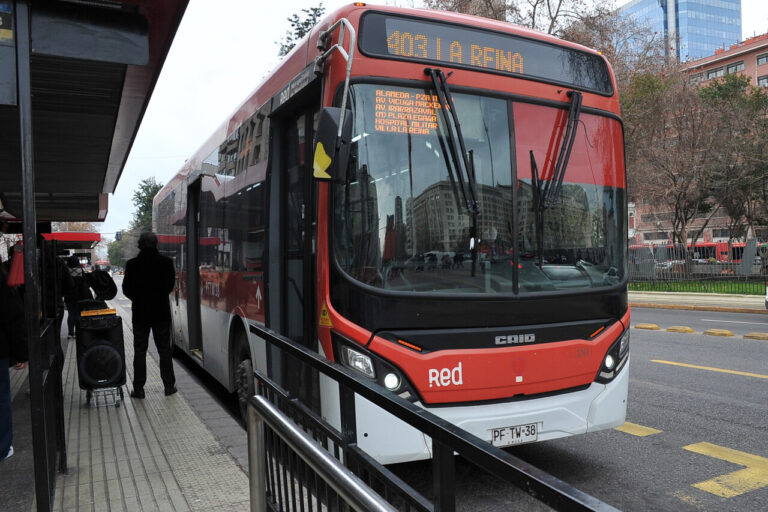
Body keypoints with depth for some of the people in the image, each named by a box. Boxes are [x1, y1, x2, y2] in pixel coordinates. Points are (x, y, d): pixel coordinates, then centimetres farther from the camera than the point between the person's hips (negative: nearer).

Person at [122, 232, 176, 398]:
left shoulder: (132, 264, -9)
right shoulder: (166, 262, -6)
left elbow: (126, 289, -1)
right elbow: (171, 285, 4)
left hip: (140, 312, -1)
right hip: (162, 312, 1)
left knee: (140, 351, 8)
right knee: (164, 350, 10)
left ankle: (138, 388, 11)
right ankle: (169, 385, 14)